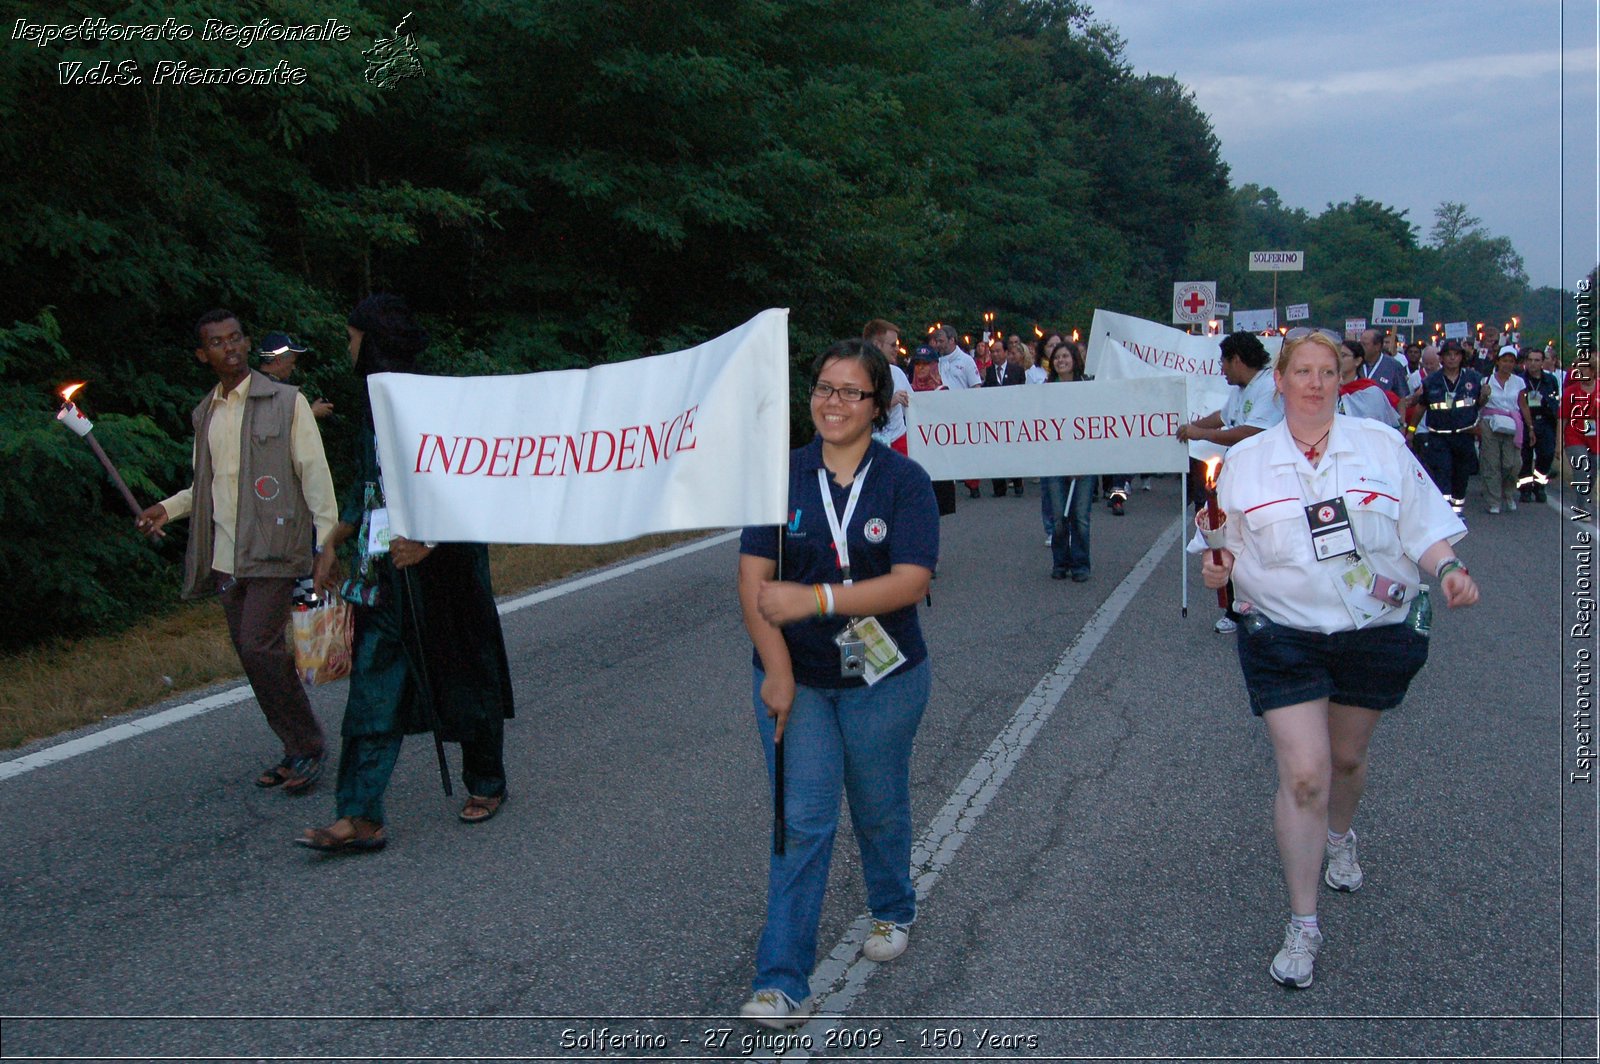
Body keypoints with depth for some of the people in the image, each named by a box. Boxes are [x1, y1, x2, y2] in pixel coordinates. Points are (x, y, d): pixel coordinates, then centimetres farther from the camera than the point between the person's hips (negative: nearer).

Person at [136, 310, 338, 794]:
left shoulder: (286, 401, -1)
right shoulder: (204, 414, 15)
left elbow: (315, 474, -4)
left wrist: (327, 540, -11)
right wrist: (168, 508, 8)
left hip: (272, 551, -6)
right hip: (225, 555, 6)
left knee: (260, 647, -15)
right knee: (250, 655, 6)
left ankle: (307, 748, -2)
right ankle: (296, 751, 16)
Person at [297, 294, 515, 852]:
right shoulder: (378, 404, 11)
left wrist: (426, 539, -27)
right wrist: (332, 544, 25)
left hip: (440, 567, -7)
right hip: (386, 572, 7)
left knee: (462, 676, 8)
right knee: (374, 689, 1)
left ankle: (487, 784, 28)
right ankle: (361, 818, -1)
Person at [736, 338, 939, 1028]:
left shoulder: (904, 481, -9)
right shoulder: (782, 475, -3)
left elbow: (911, 581, -20)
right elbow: (754, 578, -8)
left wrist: (816, 599, -31)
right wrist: (777, 671, -17)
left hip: (882, 679, 0)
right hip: (796, 679, 1)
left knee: (879, 809, 17)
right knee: (801, 822, -4)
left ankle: (892, 911, 46)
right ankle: (781, 984, -1)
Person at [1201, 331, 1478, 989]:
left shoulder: (1381, 446, 1)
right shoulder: (1245, 461, 2)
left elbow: (1422, 527, 1)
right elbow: (1227, 545, 7)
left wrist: (1448, 568, -18)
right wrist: (1218, 568, -15)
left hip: (1377, 632, 2)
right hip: (1284, 633, -1)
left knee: (1346, 757, 18)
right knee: (1303, 774, -10)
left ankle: (1340, 838, 54)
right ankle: (1303, 927, 0)